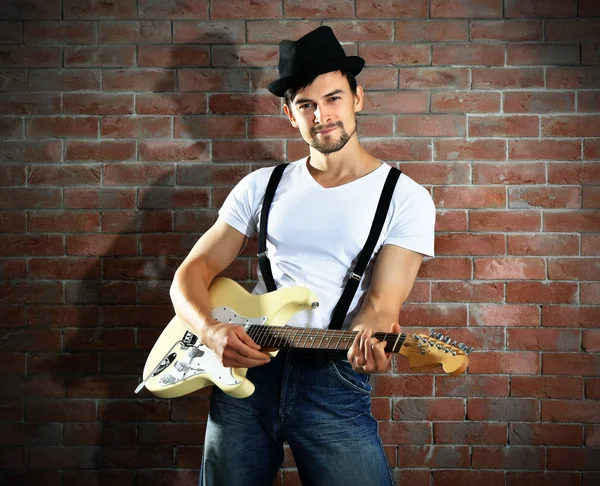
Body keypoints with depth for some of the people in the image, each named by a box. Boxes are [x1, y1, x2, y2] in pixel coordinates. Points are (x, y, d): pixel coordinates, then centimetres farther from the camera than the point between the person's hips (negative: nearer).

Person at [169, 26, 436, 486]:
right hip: (244, 367, 3)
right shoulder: (262, 186, 8)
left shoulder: (405, 197, -1)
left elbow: (381, 300, -9)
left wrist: (368, 340, -32)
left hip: (334, 379, -2)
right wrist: (210, 330, -13)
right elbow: (195, 270, 7)